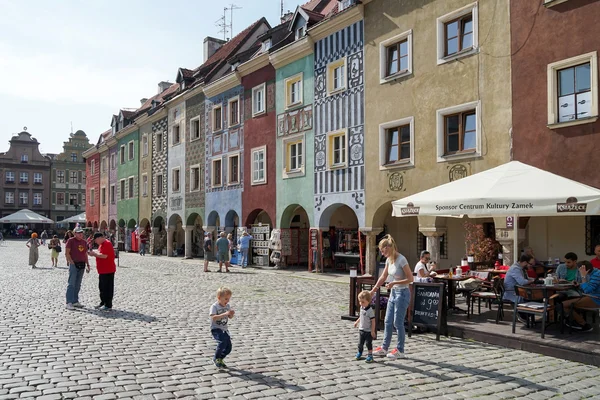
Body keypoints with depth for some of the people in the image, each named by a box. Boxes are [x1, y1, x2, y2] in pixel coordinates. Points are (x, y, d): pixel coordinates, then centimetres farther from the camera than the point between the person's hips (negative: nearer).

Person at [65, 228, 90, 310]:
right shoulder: (71, 241, -5)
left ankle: (75, 301, 18)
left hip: (82, 265, 6)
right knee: (71, 284, -8)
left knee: (78, 285, 11)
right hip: (74, 265, -6)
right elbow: (67, 253, -9)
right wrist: (72, 262, -14)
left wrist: (87, 265, 15)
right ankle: (69, 303, -7)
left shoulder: (84, 242, 14)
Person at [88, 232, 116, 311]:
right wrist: (94, 252, 6)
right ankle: (103, 303, 26)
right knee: (102, 287, 16)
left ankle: (108, 305, 0)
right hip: (102, 270, 11)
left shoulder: (107, 244, -17)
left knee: (107, 288, -5)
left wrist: (94, 253, -14)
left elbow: (104, 256, -25)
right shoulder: (102, 244, 16)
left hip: (108, 270, -11)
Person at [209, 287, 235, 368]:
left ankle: (220, 359, 29)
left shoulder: (227, 306, 2)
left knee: (228, 347, 4)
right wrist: (225, 314, -36)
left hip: (224, 329, 7)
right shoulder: (214, 306, -17)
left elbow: (230, 317, 9)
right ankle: (216, 358, -8)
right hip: (216, 329, -7)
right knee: (223, 342, -29)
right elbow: (213, 317, -30)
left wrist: (231, 314, -15)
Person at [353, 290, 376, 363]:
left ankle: (370, 355, 14)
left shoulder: (370, 310, -22)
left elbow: (373, 321, -19)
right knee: (360, 343, 14)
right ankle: (359, 352, 35)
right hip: (361, 329, 7)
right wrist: (357, 322, 22)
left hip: (368, 331, -7)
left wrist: (373, 331, -19)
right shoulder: (362, 308, 2)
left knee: (368, 343, 1)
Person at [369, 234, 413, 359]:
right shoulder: (389, 260, 6)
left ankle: (400, 351, 12)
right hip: (393, 292, 8)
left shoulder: (401, 260, -19)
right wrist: (373, 290, 14)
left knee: (398, 322, -1)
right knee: (388, 321, 13)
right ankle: (384, 348, 23)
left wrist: (394, 283, -22)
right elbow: (383, 277, 15)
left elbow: (410, 279, -17)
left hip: (402, 293, -8)